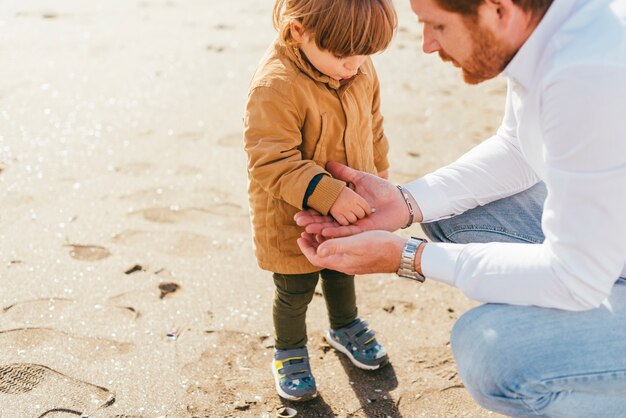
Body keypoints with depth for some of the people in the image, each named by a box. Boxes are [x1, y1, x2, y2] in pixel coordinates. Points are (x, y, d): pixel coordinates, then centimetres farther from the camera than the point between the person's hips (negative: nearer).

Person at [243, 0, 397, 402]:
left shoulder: (361, 71, -9)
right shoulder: (275, 86, -32)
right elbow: (271, 163, -34)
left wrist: (379, 177, 17)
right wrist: (329, 194, -39)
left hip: (348, 213, 6)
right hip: (292, 221, -6)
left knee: (342, 272, 29)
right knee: (296, 292, 15)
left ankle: (345, 327, 56)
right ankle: (290, 351, 42)